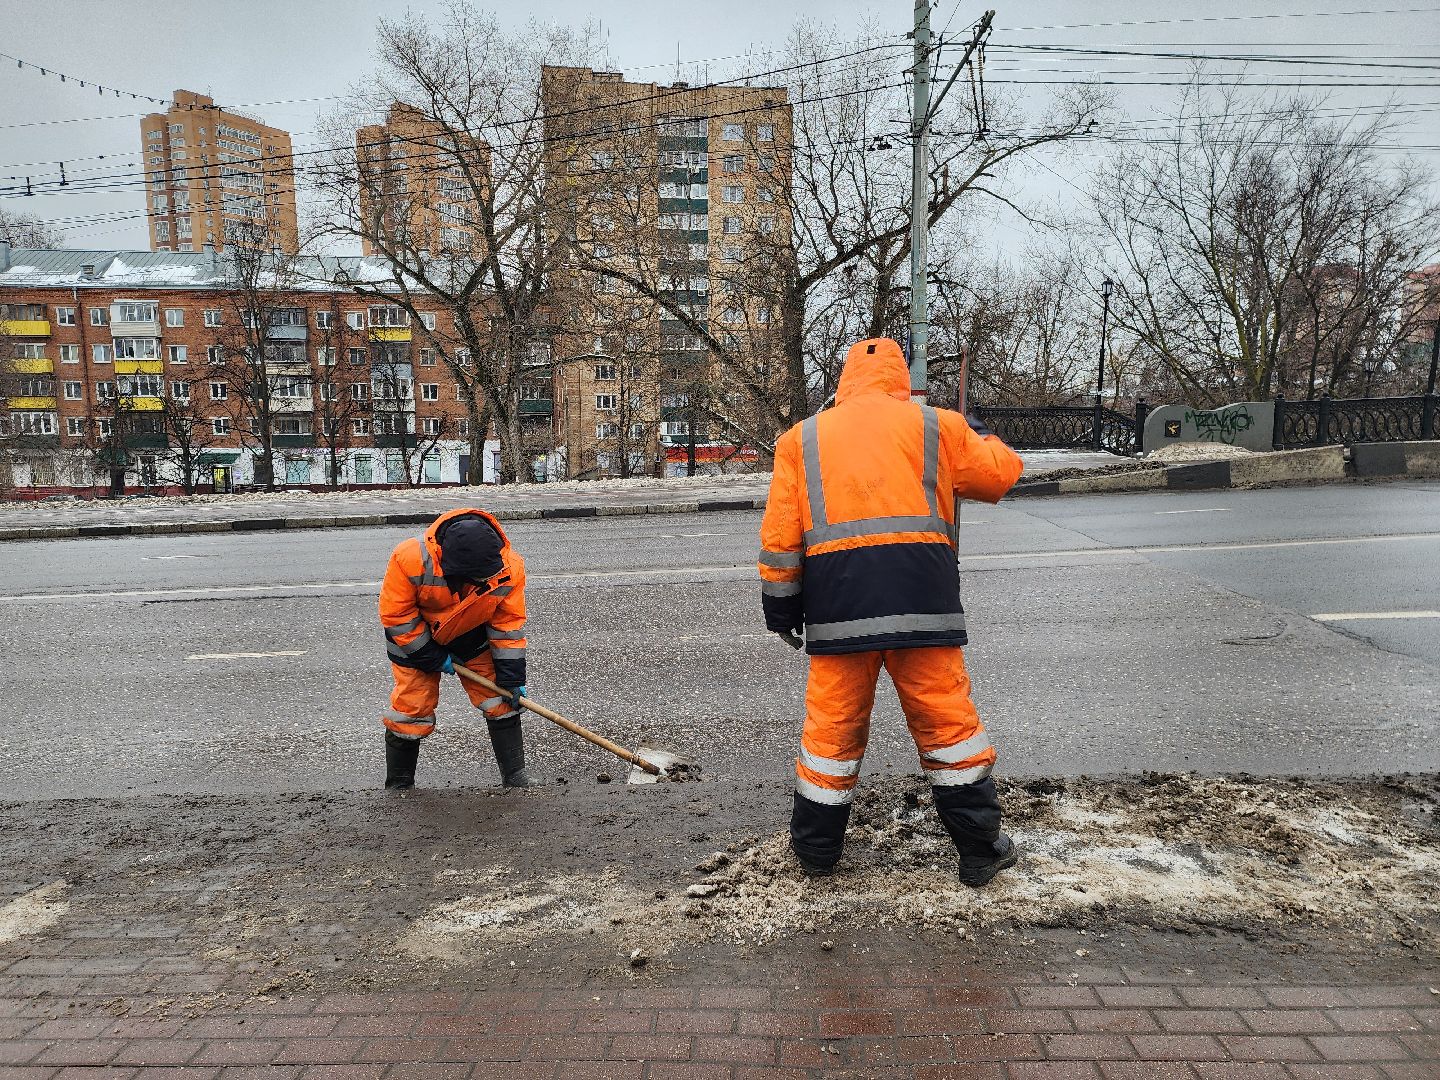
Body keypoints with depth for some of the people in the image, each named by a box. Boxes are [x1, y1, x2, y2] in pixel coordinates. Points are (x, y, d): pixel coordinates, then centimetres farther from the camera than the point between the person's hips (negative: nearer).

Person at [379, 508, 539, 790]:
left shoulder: (510, 568, -29)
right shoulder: (411, 558, -37)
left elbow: (508, 623, -15)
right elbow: (395, 614, -23)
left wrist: (511, 676, -13)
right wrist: (433, 657, -17)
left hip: (472, 637, 2)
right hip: (415, 639, -2)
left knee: (501, 701, -2)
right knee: (411, 712, -1)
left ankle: (515, 775, 11)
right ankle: (398, 785, 20)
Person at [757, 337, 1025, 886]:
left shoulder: (802, 437, 15)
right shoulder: (934, 424, 13)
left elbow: (780, 532, 8)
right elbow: (1001, 474, 21)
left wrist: (780, 602, 14)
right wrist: (980, 437, 40)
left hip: (837, 599, 1)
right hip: (920, 594, -1)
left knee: (832, 726, 11)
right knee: (948, 721, 9)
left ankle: (816, 848, 24)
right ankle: (981, 850, 20)